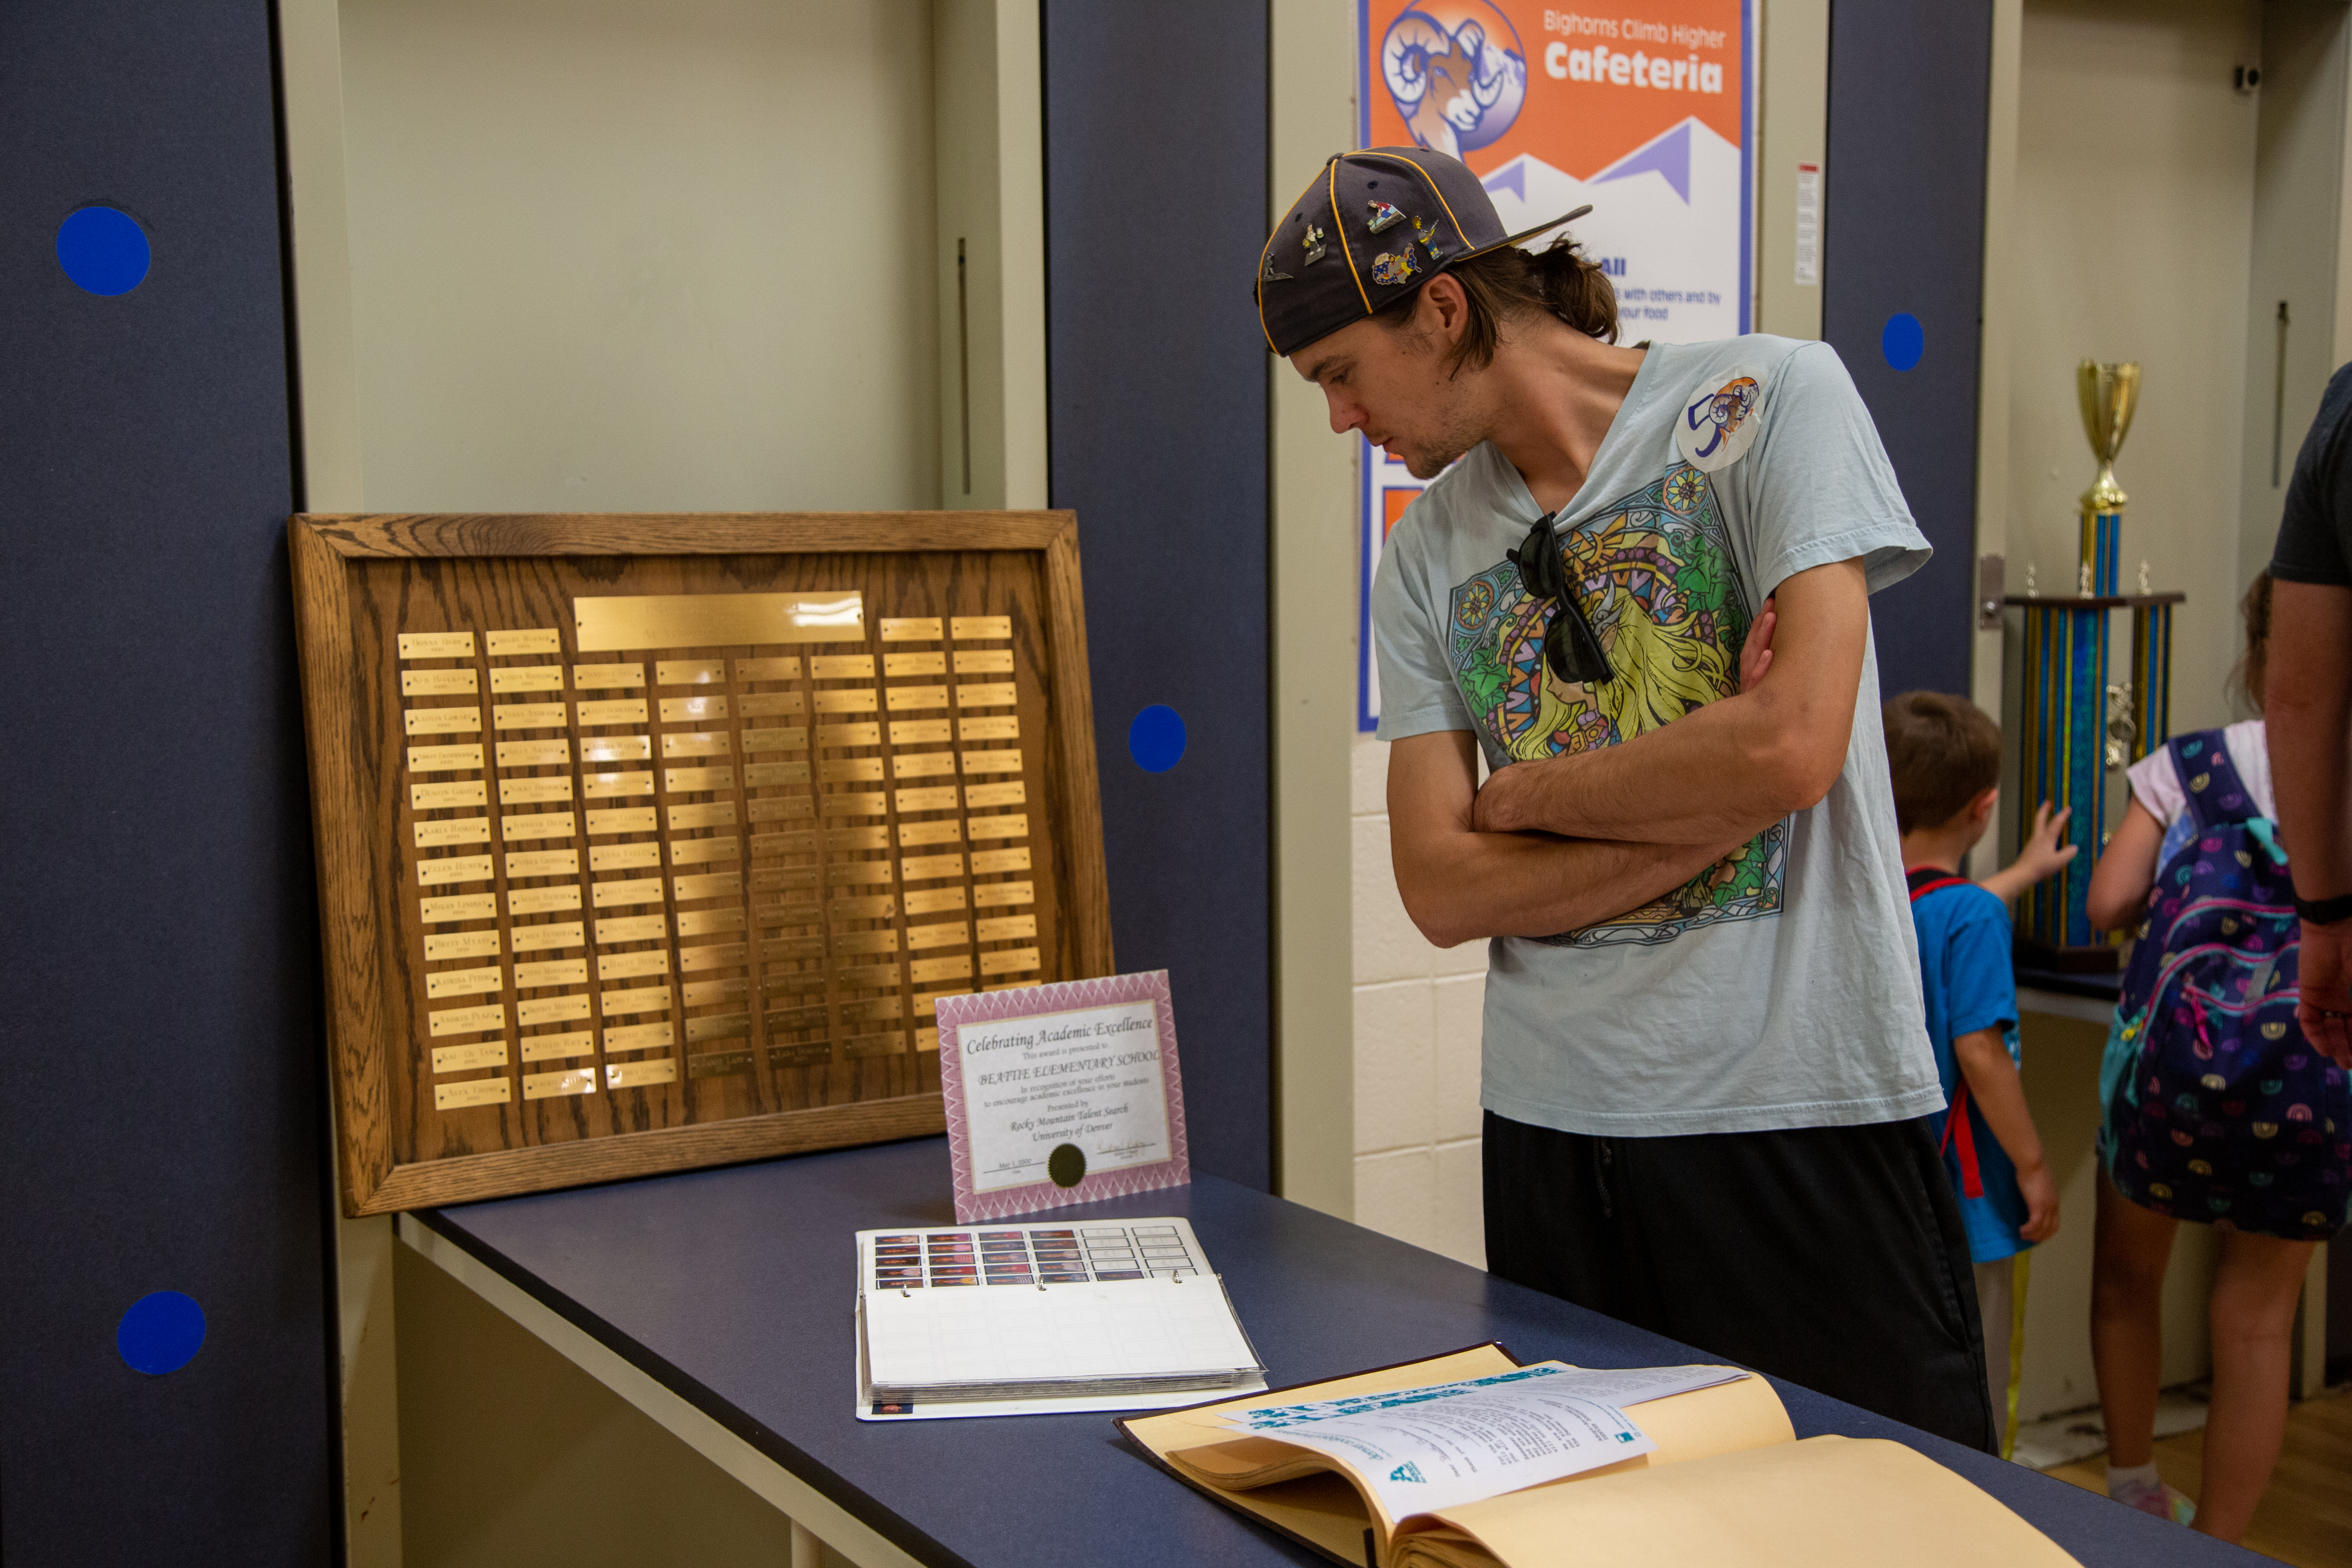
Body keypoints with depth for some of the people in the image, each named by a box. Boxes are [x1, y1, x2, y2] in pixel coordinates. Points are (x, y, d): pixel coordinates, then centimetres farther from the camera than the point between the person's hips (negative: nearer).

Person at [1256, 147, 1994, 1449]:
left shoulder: (1768, 400, -4)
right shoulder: (1427, 555, 9)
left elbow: (1793, 747, -16)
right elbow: (1442, 891, 0)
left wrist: (1524, 790, -3)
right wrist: (1714, 803, -10)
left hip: (1804, 1108, -4)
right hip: (1554, 1124, 5)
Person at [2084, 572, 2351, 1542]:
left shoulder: (2190, 763, 0)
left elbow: (2108, 902, -5)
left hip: (2174, 1054, -1)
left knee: (2127, 1272, 22)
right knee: (2257, 1318, 12)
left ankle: (2132, 1496, 32)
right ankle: (2216, 1542, 18)